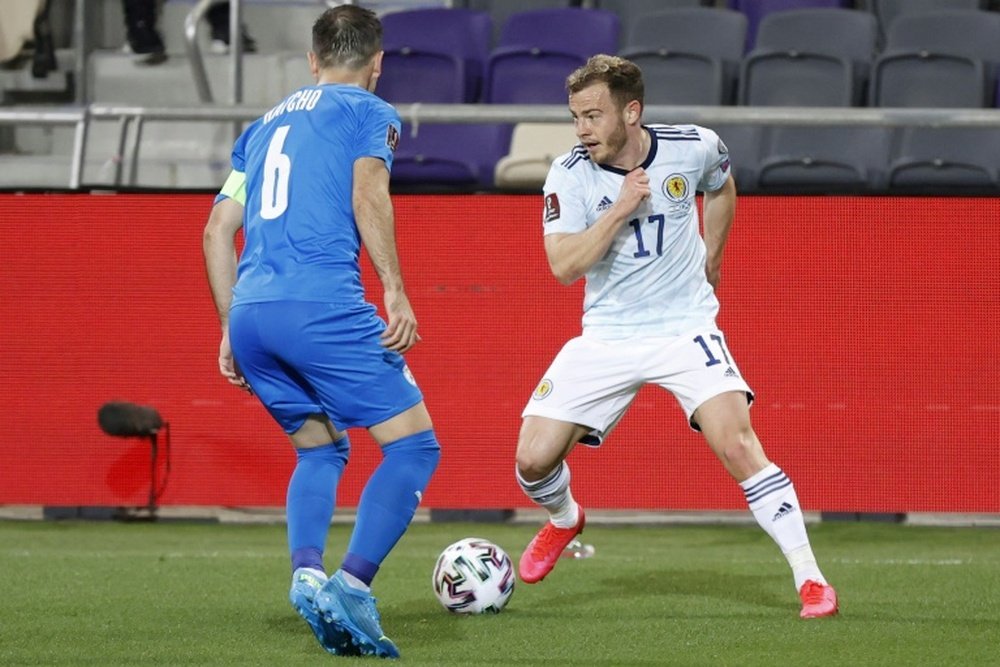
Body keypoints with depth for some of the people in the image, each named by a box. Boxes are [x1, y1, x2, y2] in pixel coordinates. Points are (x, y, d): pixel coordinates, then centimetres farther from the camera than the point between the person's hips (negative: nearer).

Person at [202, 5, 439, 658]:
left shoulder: (265, 125, 27)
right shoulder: (369, 113, 10)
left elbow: (218, 230, 23)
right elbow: (367, 195, -9)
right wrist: (396, 292, -13)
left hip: (250, 312, 6)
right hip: (323, 305, -6)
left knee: (320, 451, 21)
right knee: (414, 445, 0)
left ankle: (307, 573, -5)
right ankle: (352, 586, -18)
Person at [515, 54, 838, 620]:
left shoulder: (694, 149, -9)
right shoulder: (569, 176, -11)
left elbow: (721, 188, 17)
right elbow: (564, 266, -21)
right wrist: (620, 208, -27)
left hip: (685, 327, -1)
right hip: (607, 336, 1)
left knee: (738, 446, -20)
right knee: (533, 459, -5)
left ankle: (810, 580, -13)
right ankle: (565, 521, 32)